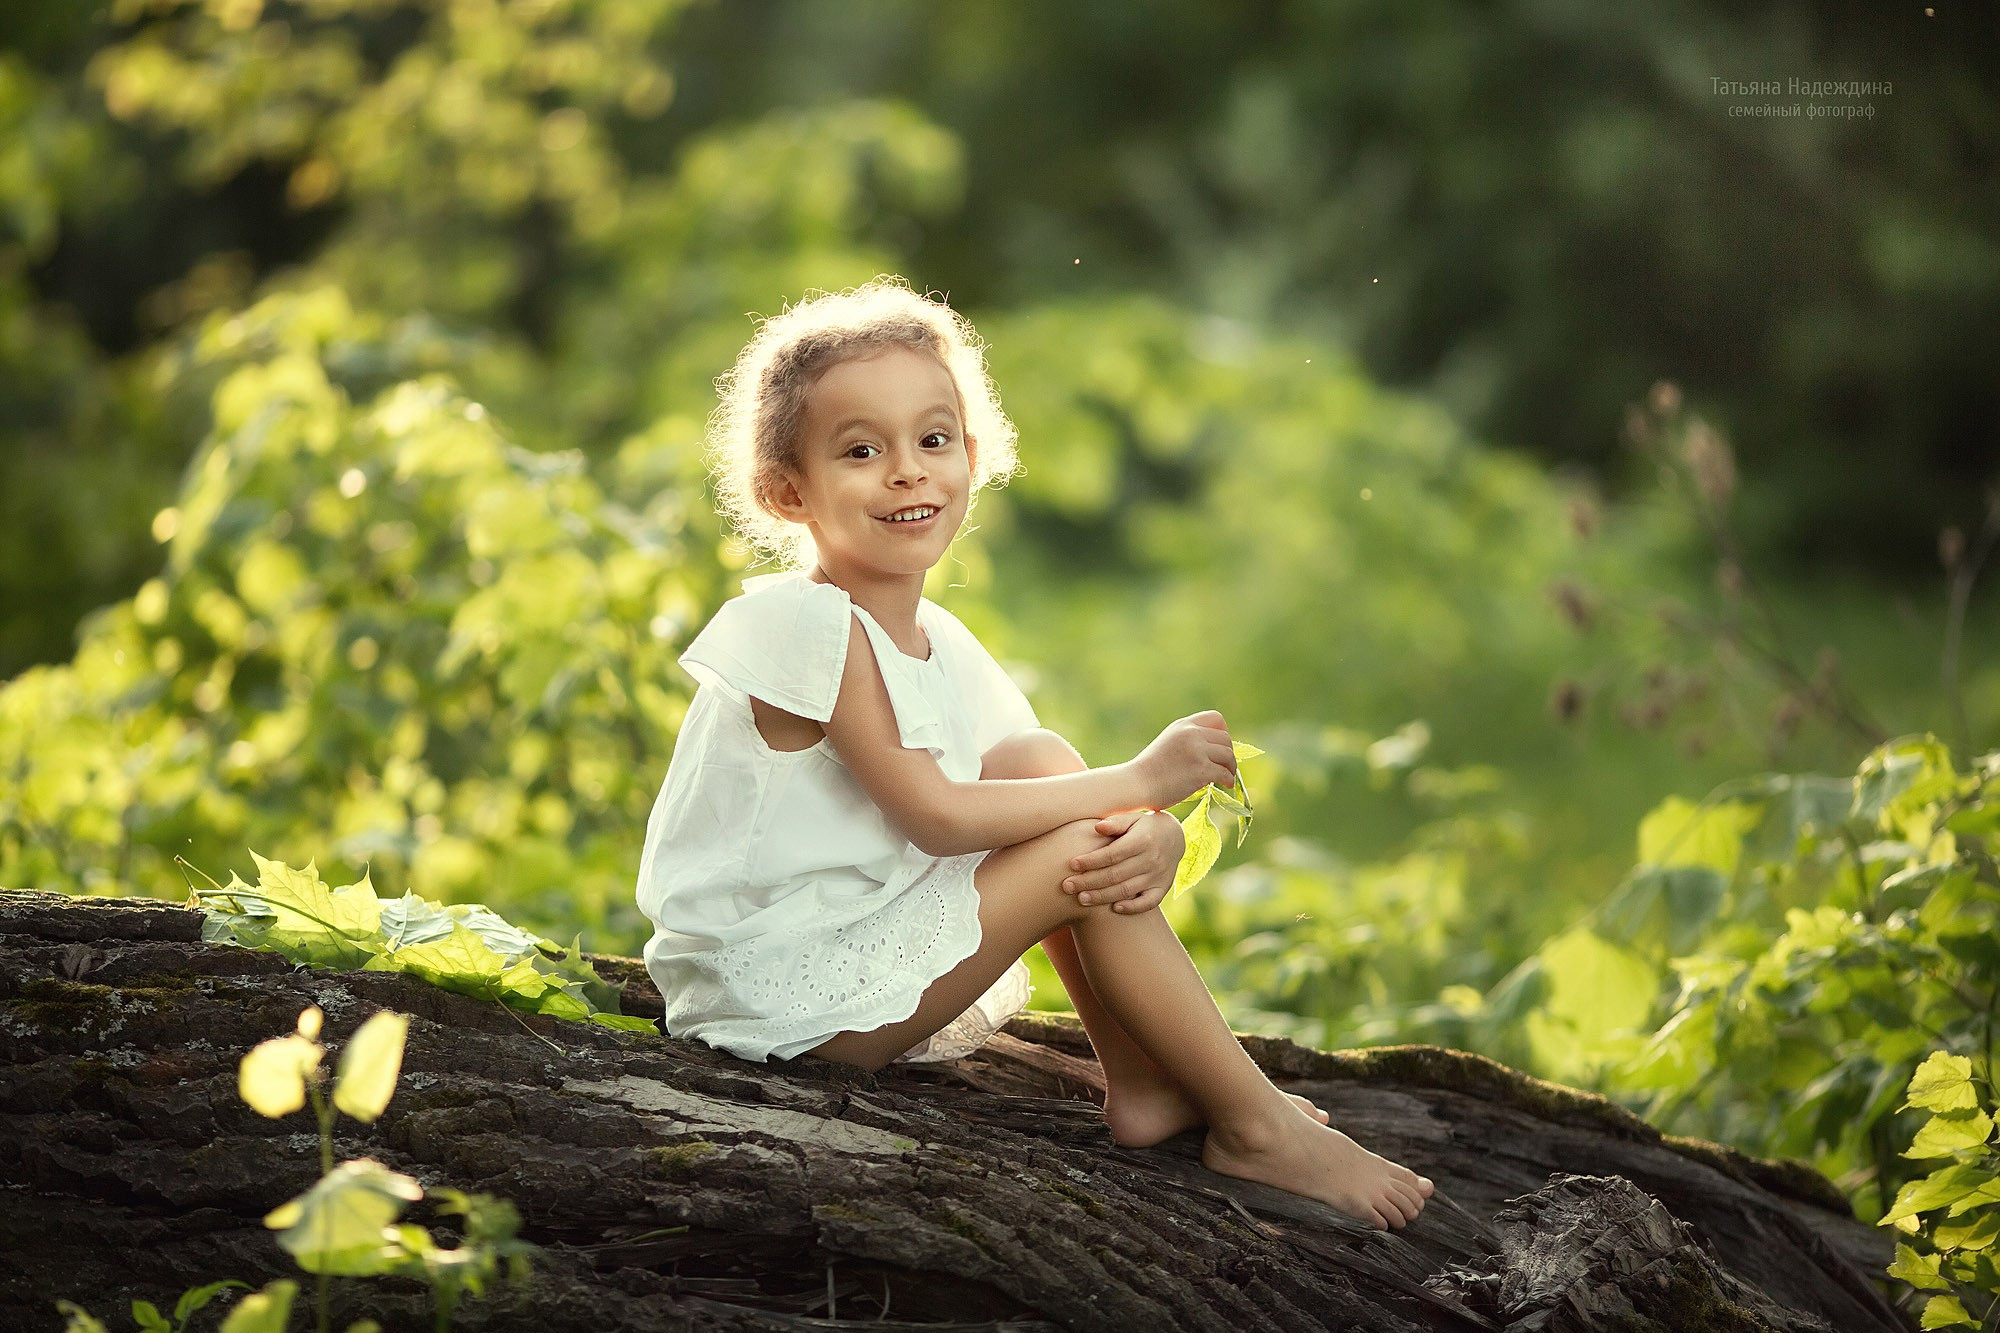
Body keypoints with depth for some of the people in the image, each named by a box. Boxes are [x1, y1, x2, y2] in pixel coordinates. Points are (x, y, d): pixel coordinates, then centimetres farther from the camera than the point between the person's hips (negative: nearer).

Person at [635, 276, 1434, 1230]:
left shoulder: (938, 643, 9)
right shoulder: (812, 624, -19)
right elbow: (934, 815, -21)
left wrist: (1153, 840, -21)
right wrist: (1137, 782, -16)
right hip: (784, 1000, -9)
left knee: (1041, 761, 2)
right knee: (1077, 849, -14)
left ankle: (1143, 1083, 1)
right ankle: (1256, 1128, -4)